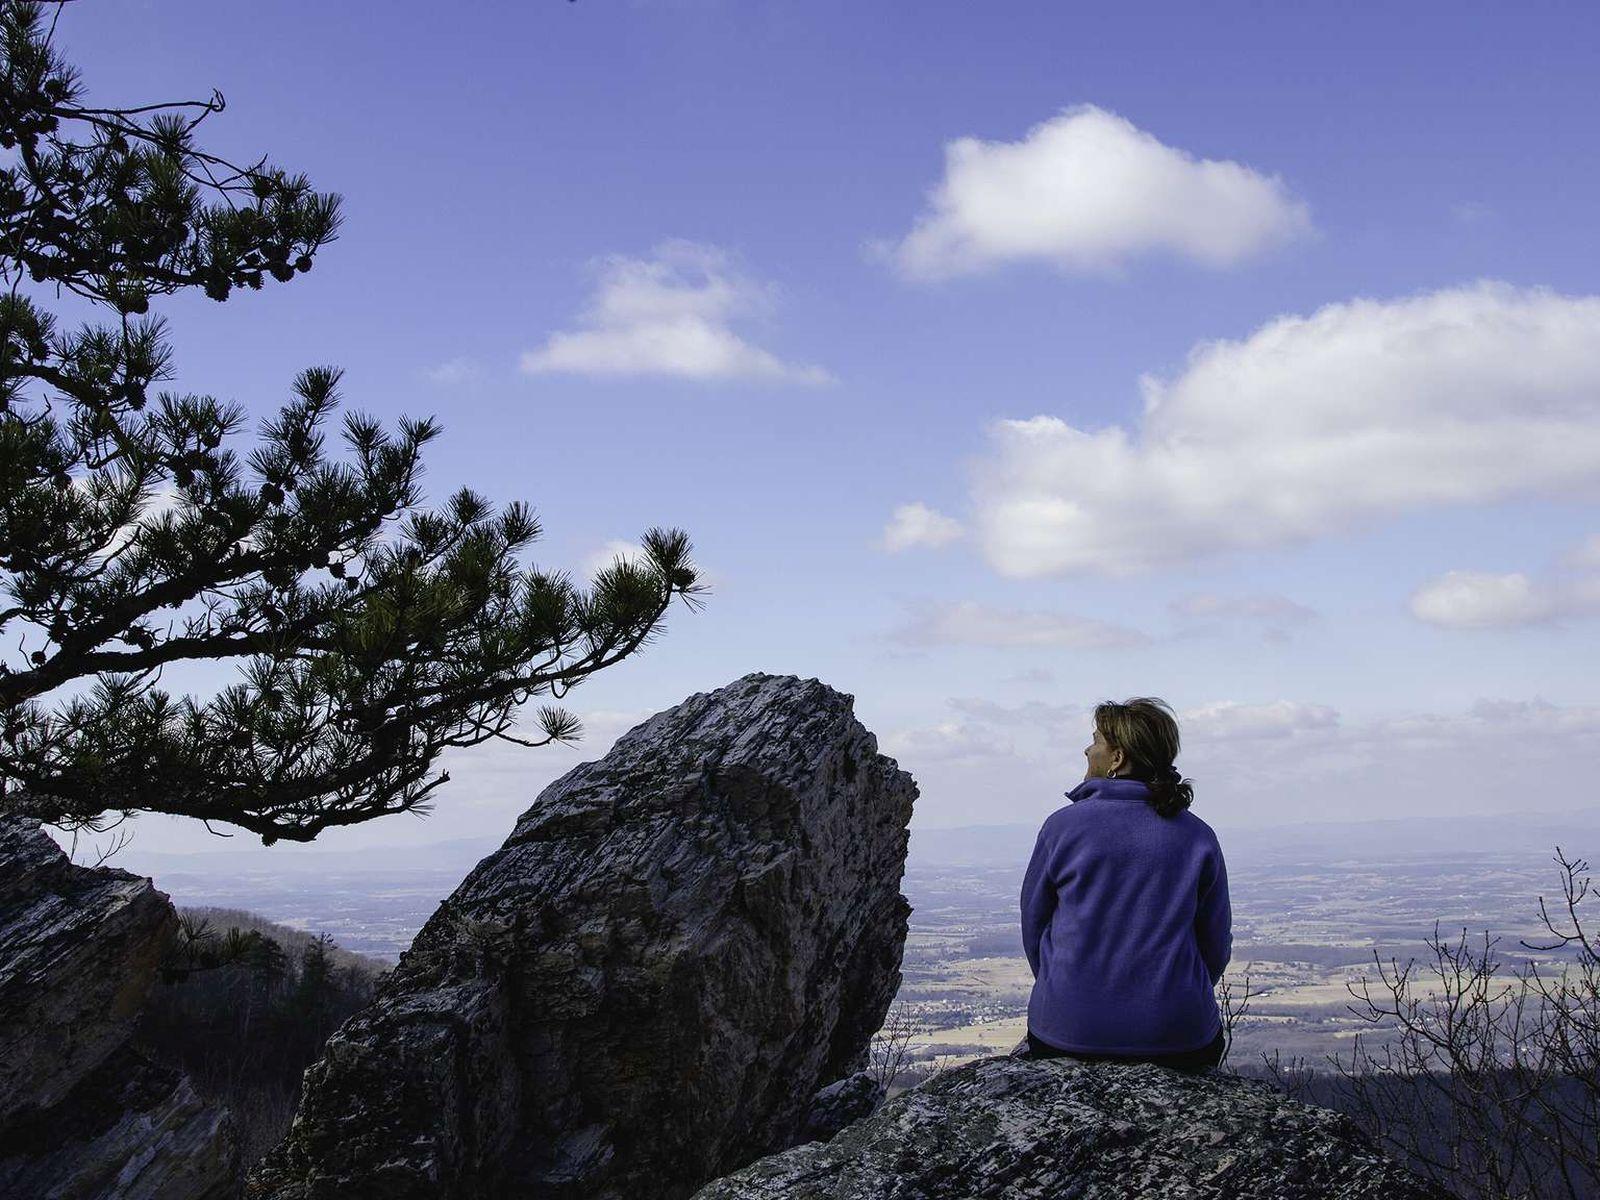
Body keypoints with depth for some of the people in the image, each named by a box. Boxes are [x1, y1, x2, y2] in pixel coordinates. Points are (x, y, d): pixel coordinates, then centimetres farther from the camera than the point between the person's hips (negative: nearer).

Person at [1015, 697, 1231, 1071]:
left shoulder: (1062, 826, -5)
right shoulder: (1199, 837, 0)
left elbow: (1033, 928, 5)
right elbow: (1216, 946, 6)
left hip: (1069, 1030, 0)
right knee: (1209, 1028, 33)